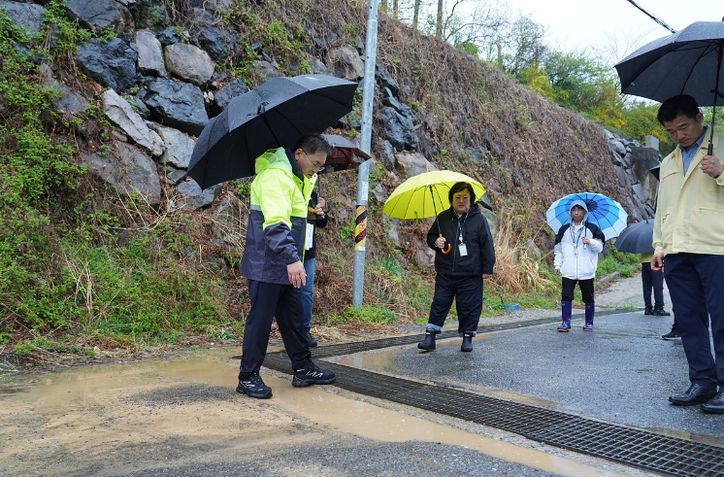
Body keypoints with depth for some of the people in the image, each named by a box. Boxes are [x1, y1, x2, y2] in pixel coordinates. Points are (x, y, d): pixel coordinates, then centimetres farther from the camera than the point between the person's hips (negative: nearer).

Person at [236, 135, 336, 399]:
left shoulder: (296, 178, 17)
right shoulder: (275, 175, -17)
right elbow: (275, 222, -30)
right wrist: (292, 258, -37)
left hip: (286, 267, 10)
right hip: (267, 266, -10)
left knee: (293, 318, 14)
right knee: (260, 319, -2)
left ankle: (303, 369, 24)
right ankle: (248, 377, 9)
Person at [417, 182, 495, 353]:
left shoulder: (479, 219, -1)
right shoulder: (443, 218, 7)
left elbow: (487, 245, 0)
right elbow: (430, 236, 18)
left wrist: (487, 268, -2)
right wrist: (435, 241, -6)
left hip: (470, 275, -2)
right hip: (445, 273, 2)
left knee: (469, 307, 4)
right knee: (439, 304, 3)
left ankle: (467, 338, 19)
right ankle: (430, 336, 8)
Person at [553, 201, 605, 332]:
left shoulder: (592, 229, 5)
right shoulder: (564, 230, 11)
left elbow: (600, 247, 2)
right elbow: (558, 249, 15)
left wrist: (590, 242, -18)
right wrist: (557, 264, 7)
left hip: (586, 271, -1)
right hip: (568, 271, 1)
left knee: (588, 298, 7)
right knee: (566, 296, -8)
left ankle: (589, 323, 19)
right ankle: (565, 323, -4)